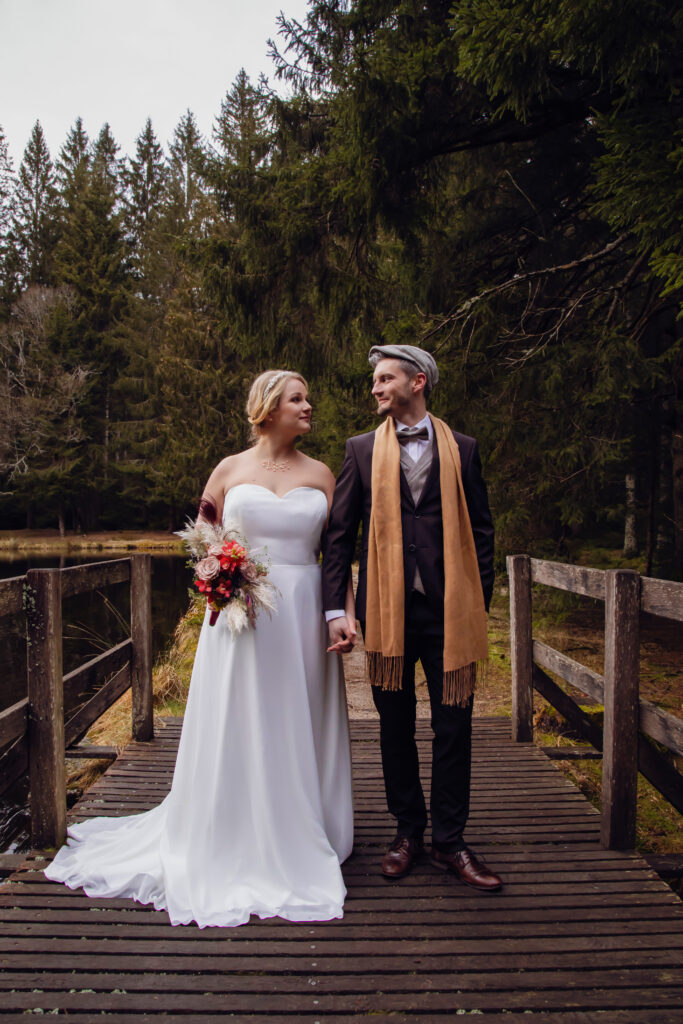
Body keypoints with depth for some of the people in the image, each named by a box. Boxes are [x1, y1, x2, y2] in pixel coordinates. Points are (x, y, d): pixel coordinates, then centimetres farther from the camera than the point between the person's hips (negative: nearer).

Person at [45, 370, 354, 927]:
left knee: (298, 729, 8)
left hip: (302, 615, 1)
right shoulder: (230, 469, 6)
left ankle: (298, 844, 26)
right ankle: (232, 848, 23)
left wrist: (346, 611, -7)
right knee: (235, 729, 5)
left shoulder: (320, 474, 7)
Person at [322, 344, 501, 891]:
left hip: (449, 610, 0)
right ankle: (408, 832, 29)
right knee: (396, 728, 11)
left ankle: (449, 841, 20)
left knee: (454, 728, 4)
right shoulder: (362, 450, 7)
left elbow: (481, 530, 8)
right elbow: (339, 532, 4)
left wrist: (479, 605, 2)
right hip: (388, 608, 1)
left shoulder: (461, 448, 6)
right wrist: (335, 609, -4)